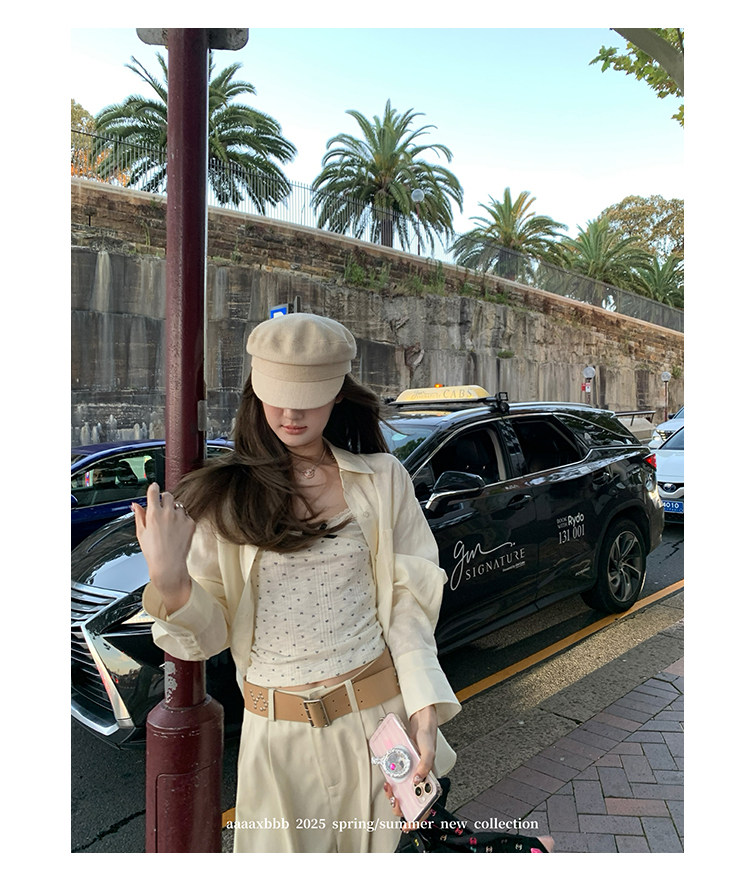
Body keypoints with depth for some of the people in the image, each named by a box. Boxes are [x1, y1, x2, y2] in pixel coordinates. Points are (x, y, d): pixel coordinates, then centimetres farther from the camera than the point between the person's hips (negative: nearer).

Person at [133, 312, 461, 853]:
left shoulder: (382, 479, -3)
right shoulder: (224, 496, -4)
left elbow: (406, 601, -3)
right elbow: (209, 634, -4)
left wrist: (424, 712, -12)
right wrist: (169, 582, -24)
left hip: (377, 715, 1)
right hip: (277, 732, 0)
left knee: (373, 848, 19)